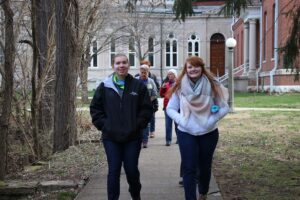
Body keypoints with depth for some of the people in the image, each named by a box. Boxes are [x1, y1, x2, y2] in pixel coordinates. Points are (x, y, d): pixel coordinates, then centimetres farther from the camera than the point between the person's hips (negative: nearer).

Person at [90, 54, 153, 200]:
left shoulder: (138, 86, 0)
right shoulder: (104, 86, 2)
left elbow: (146, 108, 2)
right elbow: (95, 108, 5)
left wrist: (138, 125, -7)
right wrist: (103, 125, -4)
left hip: (132, 137, 0)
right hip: (111, 137, 0)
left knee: (132, 169, 9)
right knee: (113, 171, 2)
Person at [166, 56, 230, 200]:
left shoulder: (212, 86, -6)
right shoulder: (180, 87, -5)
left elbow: (224, 108, -1)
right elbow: (170, 109, 2)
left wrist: (211, 120, -13)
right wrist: (181, 120, -14)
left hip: (209, 133, 1)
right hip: (186, 134, -1)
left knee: (205, 166, 17)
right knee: (189, 168, -4)